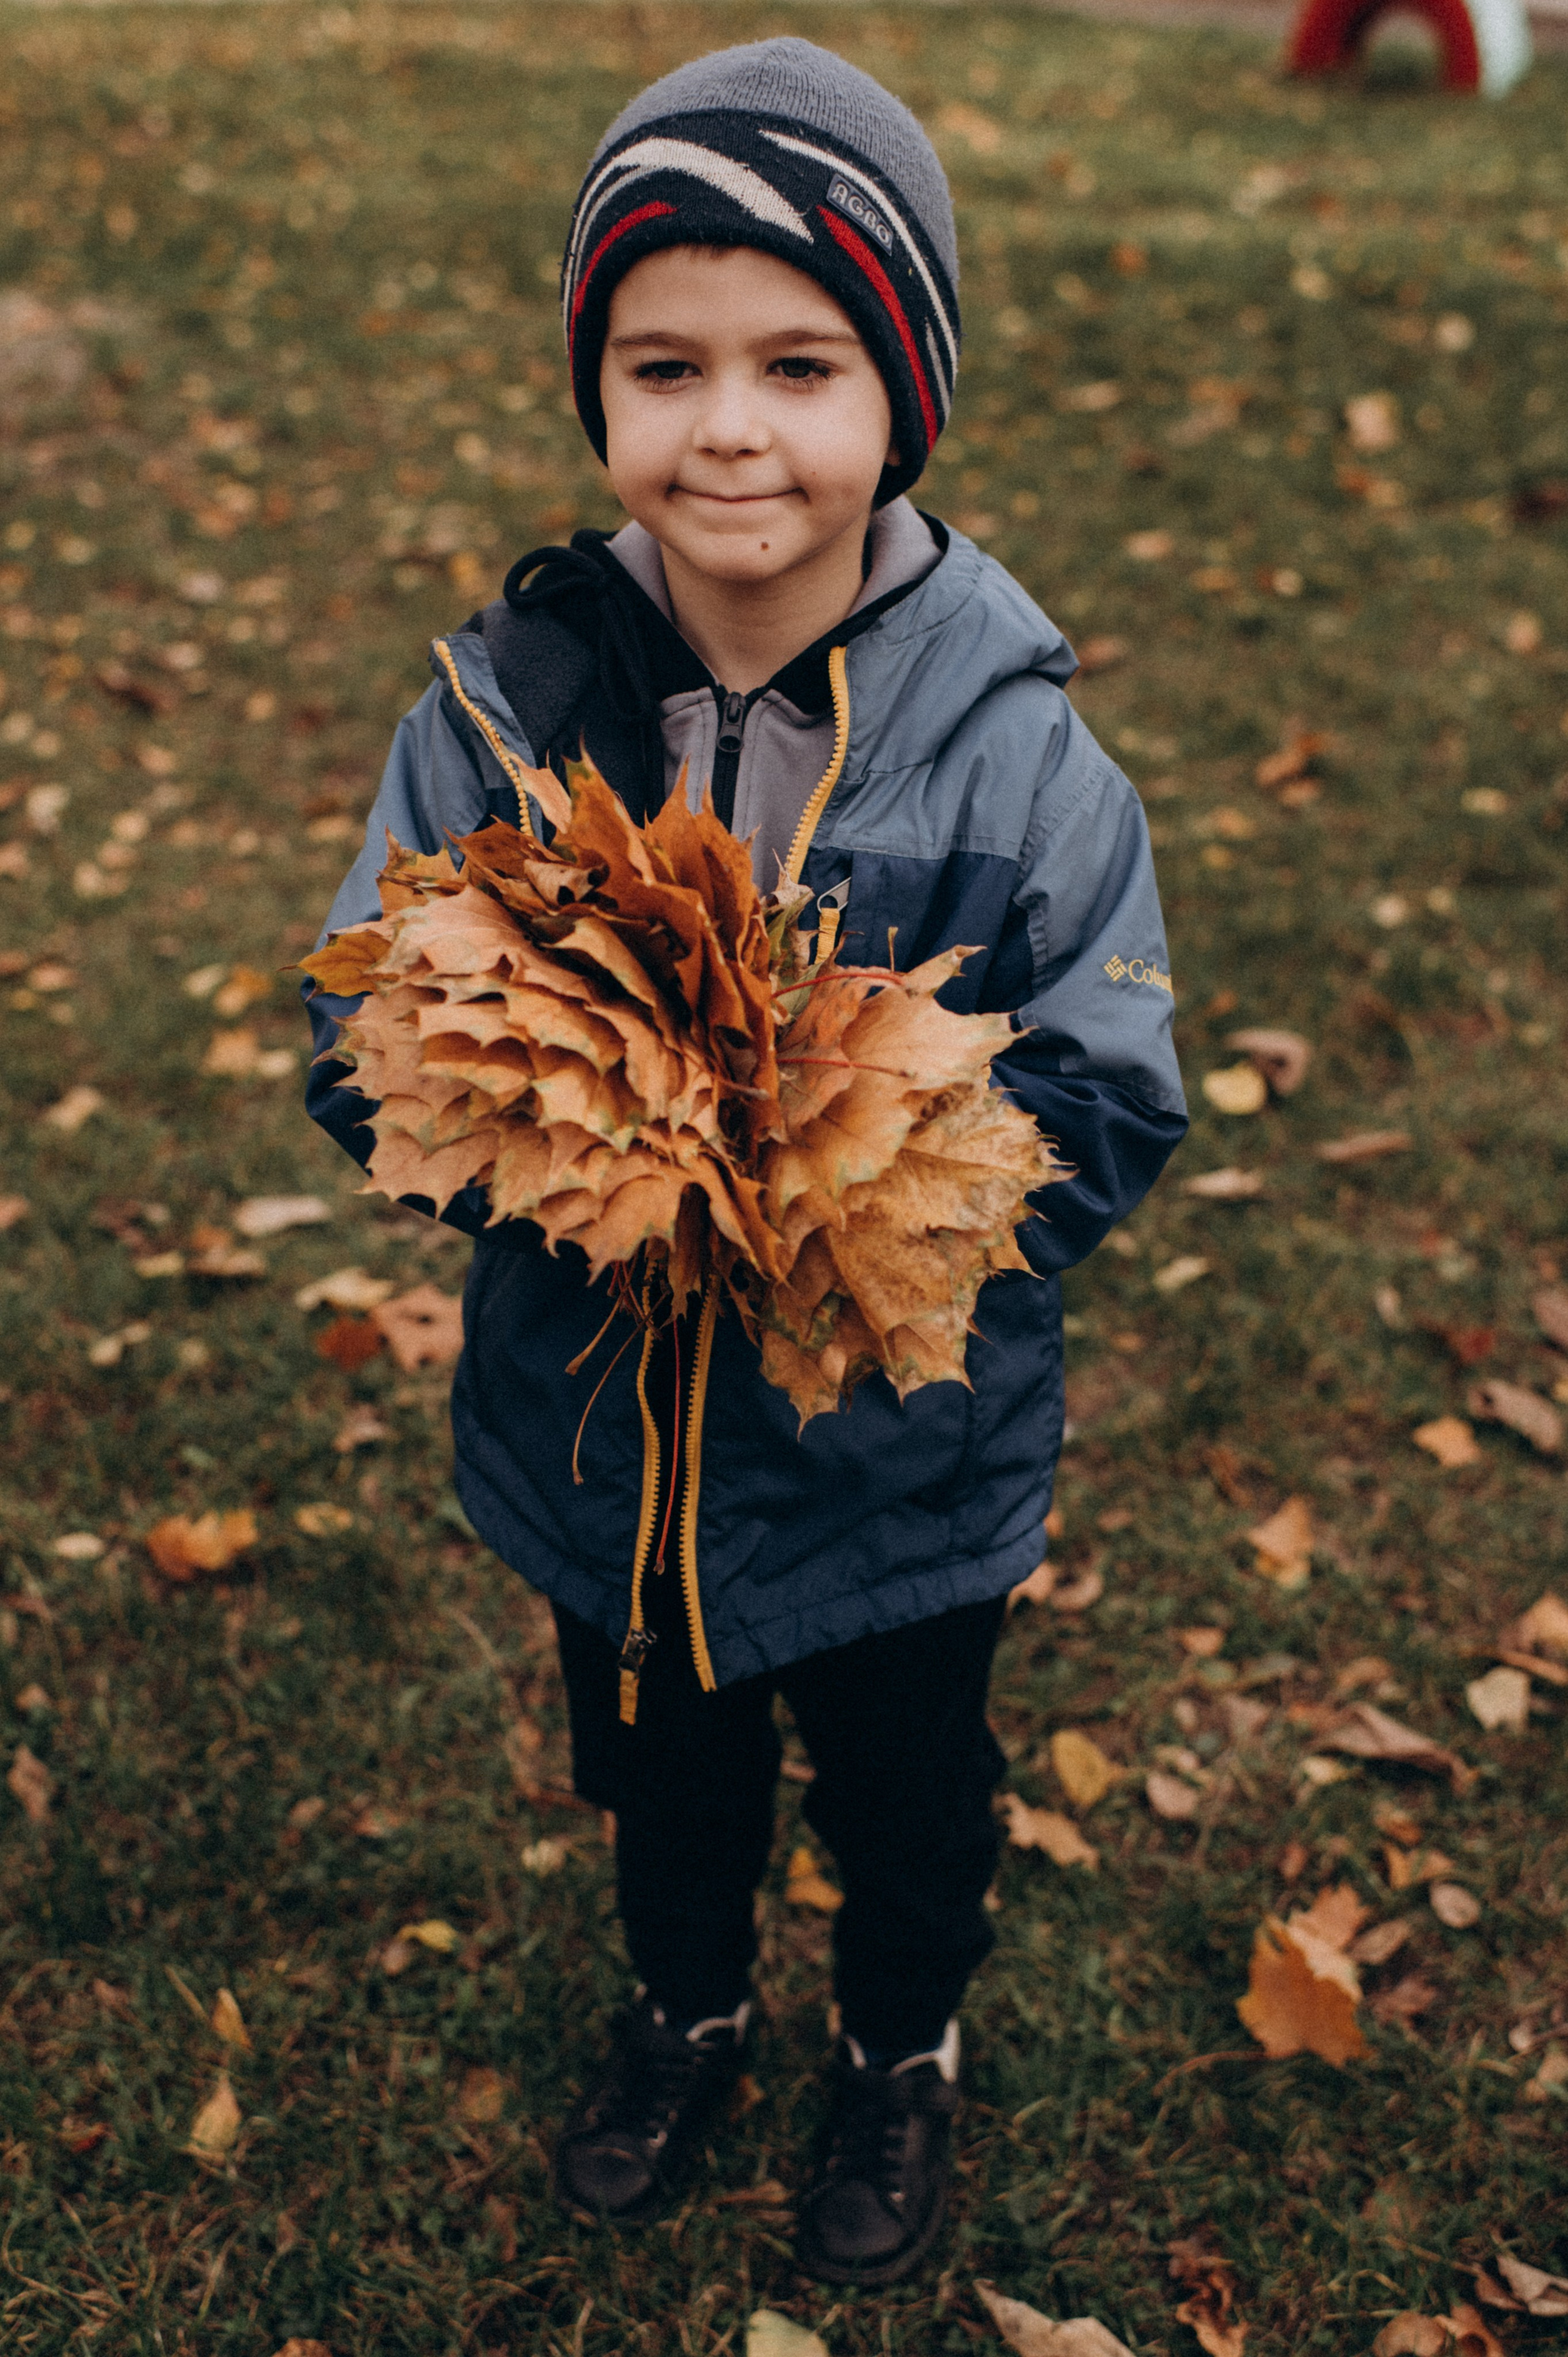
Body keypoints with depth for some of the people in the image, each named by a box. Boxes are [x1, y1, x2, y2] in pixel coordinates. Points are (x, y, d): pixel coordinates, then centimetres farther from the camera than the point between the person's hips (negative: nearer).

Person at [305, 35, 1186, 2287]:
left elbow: (1107, 1122, -17)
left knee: (906, 1793, 25)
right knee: (655, 1766, 29)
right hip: (595, 1425, 2)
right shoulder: (502, 703, -14)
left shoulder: (1013, 743, -20)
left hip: (903, 1455, -1)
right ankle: (686, 2006, 60)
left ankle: (905, 2047, 57)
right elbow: (365, 1056, -8)